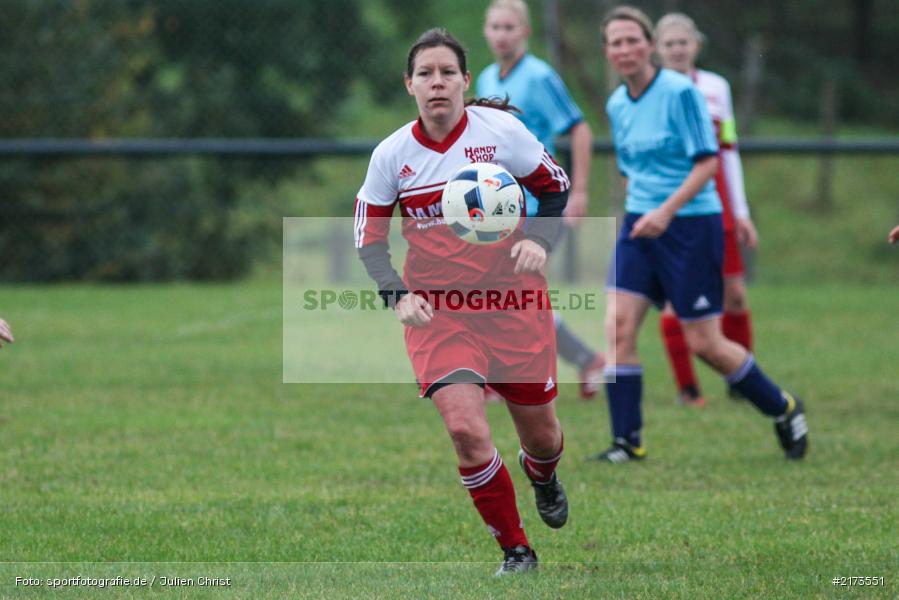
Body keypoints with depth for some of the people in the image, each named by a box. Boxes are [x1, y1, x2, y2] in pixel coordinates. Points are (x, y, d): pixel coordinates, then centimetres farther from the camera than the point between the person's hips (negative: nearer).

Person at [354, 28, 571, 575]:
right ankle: (516, 550, -2)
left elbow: (555, 185, 6)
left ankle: (543, 478, 50)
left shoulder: (500, 130, -8)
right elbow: (369, 236, 6)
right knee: (466, 429, -20)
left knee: (541, 435, 9)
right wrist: (398, 294, -9)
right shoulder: (392, 155, -4)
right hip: (436, 309, 0)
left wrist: (538, 241, -11)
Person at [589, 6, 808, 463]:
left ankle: (783, 410, 21)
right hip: (640, 225, 6)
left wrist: (666, 211, -24)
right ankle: (627, 443, -4)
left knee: (703, 343, -2)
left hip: (691, 224, -6)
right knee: (617, 326, -10)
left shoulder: (681, 92, -12)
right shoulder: (617, 106, 8)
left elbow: (708, 162, -15)